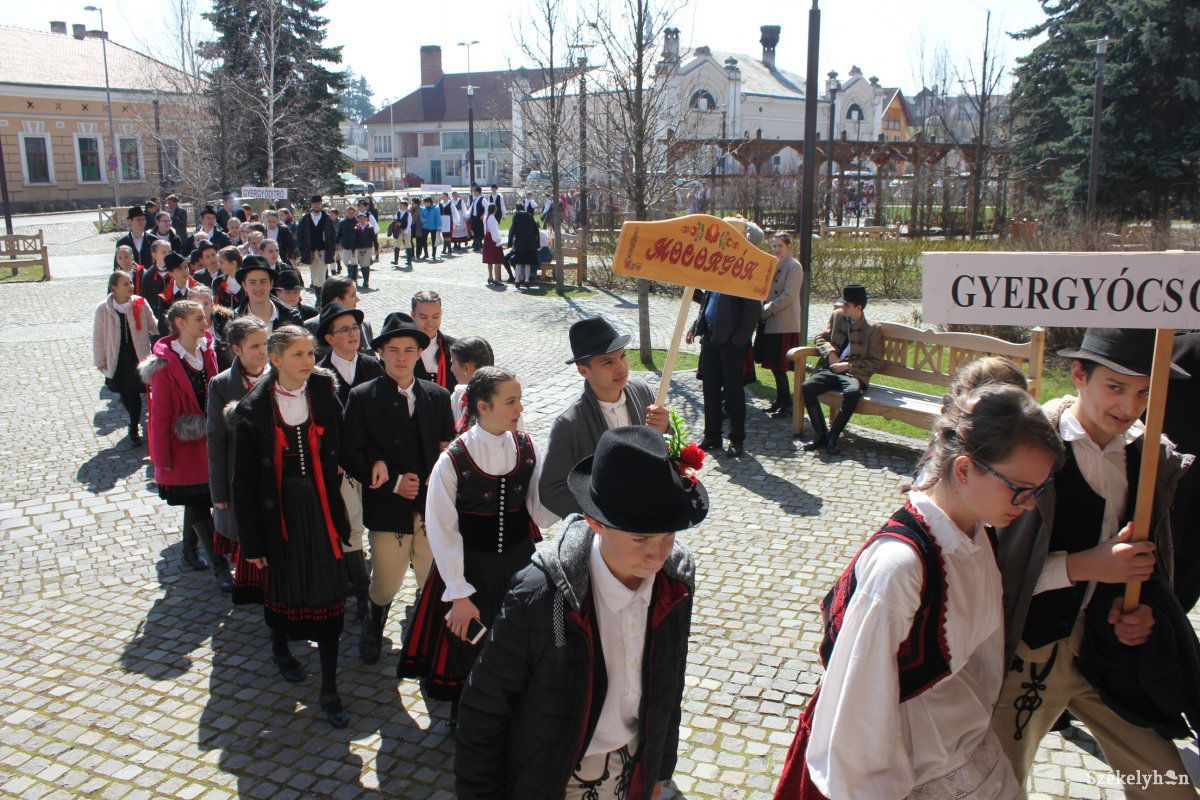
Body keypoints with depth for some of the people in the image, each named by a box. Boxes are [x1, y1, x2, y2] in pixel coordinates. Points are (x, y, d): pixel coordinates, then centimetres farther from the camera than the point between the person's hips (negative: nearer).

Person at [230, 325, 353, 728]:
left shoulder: (324, 396, -3)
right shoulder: (253, 409, -8)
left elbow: (339, 459, 1)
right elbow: (243, 481, -4)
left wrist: (342, 520, -1)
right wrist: (252, 541, -4)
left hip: (321, 509, 1)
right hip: (278, 512, -1)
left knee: (327, 594, 1)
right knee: (282, 586, 17)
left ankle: (329, 690, 11)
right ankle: (280, 647, 49)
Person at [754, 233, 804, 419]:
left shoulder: (793, 266, -9)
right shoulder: (774, 265, 17)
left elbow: (788, 296, -16)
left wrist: (766, 311, -14)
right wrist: (763, 309, 4)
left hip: (784, 324, -8)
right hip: (770, 323, 8)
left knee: (778, 366, -7)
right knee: (774, 365, 11)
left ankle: (788, 405, 0)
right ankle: (780, 401, 21)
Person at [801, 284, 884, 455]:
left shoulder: (873, 328, 0)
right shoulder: (837, 316, 12)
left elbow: (876, 363, -1)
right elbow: (820, 338, 19)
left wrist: (848, 365, -11)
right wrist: (830, 352, -2)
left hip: (854, 374, -3)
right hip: (830, 369, 4)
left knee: (852, 392, -38)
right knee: (806, 387, -27)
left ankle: (833, 436, -20)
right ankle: (820, 435, -16)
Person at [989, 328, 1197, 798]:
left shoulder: (1154, 456, 1)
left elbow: (1152, 558, 15)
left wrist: (1143, 610, -3)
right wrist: (1082, 566, -23)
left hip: (1108, 650, 5)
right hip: (1029, 656, -5)